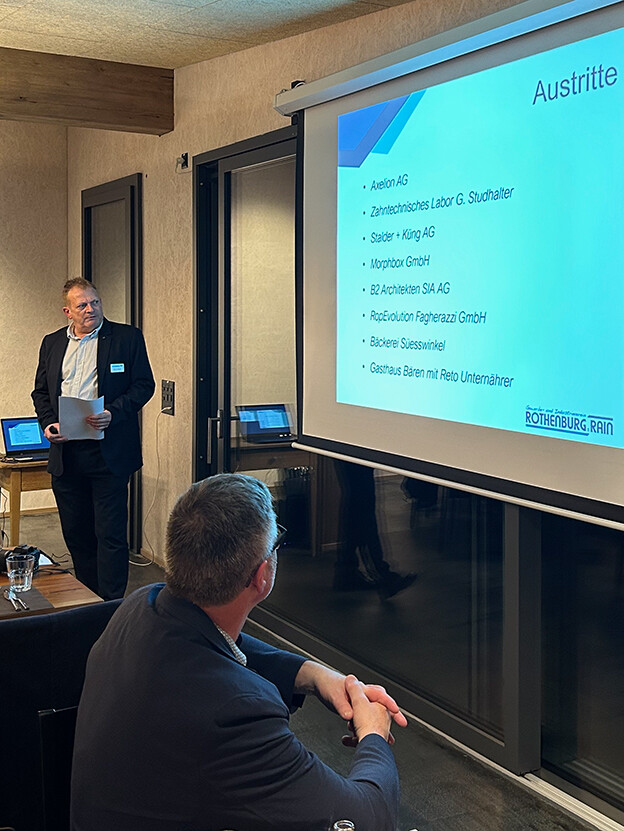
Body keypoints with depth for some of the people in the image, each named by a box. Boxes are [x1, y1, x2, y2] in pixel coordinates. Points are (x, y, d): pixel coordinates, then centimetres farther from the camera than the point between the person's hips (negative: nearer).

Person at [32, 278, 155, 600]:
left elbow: (144, 385, -2)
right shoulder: (52, 343, 14)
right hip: (65, 452, 5)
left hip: (108, 452, -4)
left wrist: (113, 413, -16)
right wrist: (48, 423, -2)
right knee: (76, 534, 12)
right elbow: (40, 391, 17)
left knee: (110, 534, -4)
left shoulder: (127, 337, 1)